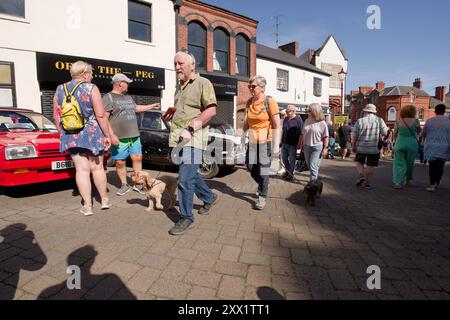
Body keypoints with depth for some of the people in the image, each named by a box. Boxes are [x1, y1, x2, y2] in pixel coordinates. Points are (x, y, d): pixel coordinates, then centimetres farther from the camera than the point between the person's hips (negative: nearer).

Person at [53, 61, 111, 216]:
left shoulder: (60, 90, 7)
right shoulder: (91, 88, -7)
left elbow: (56, 115, 11)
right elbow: (101, 115, -13)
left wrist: (62, 133, 21)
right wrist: (107, 135, -7)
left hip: (71, 136, 3)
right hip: (92, 134, -3)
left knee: (82, 169, 5)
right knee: (97, 168, 11)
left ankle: (87, 206, 7)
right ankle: (104, 200, 23)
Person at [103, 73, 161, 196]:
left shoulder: (128, 97, 17)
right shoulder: (108, 97, -8)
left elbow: (135, 108, 34)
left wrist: (152, 106, 38)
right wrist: (112, 135, -21)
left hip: (134, 136, 7)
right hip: (119, 138, -7)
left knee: (137, 158, 6)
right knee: (120, 162, 3)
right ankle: (124, 185, 19)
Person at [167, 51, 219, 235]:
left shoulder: (203, 83, -3)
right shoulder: (180, 87, 21)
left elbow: (211, 110, -14)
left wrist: (190, 129, -19)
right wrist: (170, 112, 14)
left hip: (192, 137, -8)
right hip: (178, 137, 8)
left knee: (185, 179, -10)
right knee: (191, 173, 17)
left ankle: (186, 218, 4)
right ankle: (209, 198, 39)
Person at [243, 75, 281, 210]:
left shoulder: (270, 102, -14)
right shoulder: (249, 102, 4)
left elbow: (277, 126, -15)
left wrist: (276, 145, -20)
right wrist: (243, 133, 7)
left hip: (265, 141, -6)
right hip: (252, 141, 6)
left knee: (263, 169, -1)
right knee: (250, 166, 10)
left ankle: (262, 197, 16)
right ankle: (262, 184, 39)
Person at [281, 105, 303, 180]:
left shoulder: (298, 120, -9)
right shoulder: (285, 119, 10)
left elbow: (301, 133, -12)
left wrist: (299, 144, -16)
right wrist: (281, 140, 16)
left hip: (292, 144, -6)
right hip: (284, 143, 6)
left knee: (291, 160, 4)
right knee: (284, 158, 13)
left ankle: (291, 174, 17)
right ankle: (287, 171, 32)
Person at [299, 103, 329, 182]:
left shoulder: (322, 123, -10)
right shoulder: (307, 121, 5)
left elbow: (325, 137, -9)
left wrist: (325, 148, -13)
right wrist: (302, 143, 12)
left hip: (317, 147, -6)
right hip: (306, 146, 6)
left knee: (313, 166, -9)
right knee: (309, 165, 16)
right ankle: (316, 177, 36)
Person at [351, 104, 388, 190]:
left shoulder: (360, 121, -6)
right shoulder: (379, 120, -3)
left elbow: (354, 136, -6)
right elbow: (385, 133, -6)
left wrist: (353, 146, 7)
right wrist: (378, 132, 15)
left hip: (361, 147, 0)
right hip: (374, 148, 1)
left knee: (359, 162, 20)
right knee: (370, 165, 9)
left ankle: (362, 175, 2)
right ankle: (367, 183, 12)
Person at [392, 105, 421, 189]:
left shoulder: (398, 121, -3)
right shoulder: (415, 121, -8)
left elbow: (394, 135, 6)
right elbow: (419, 131, 10)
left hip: (399, 144, 0)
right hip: (412, 144, 0)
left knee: (399, 164, 4)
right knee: (409, 163, 17)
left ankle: (397, 182, -8)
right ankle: (407, 180, 32)